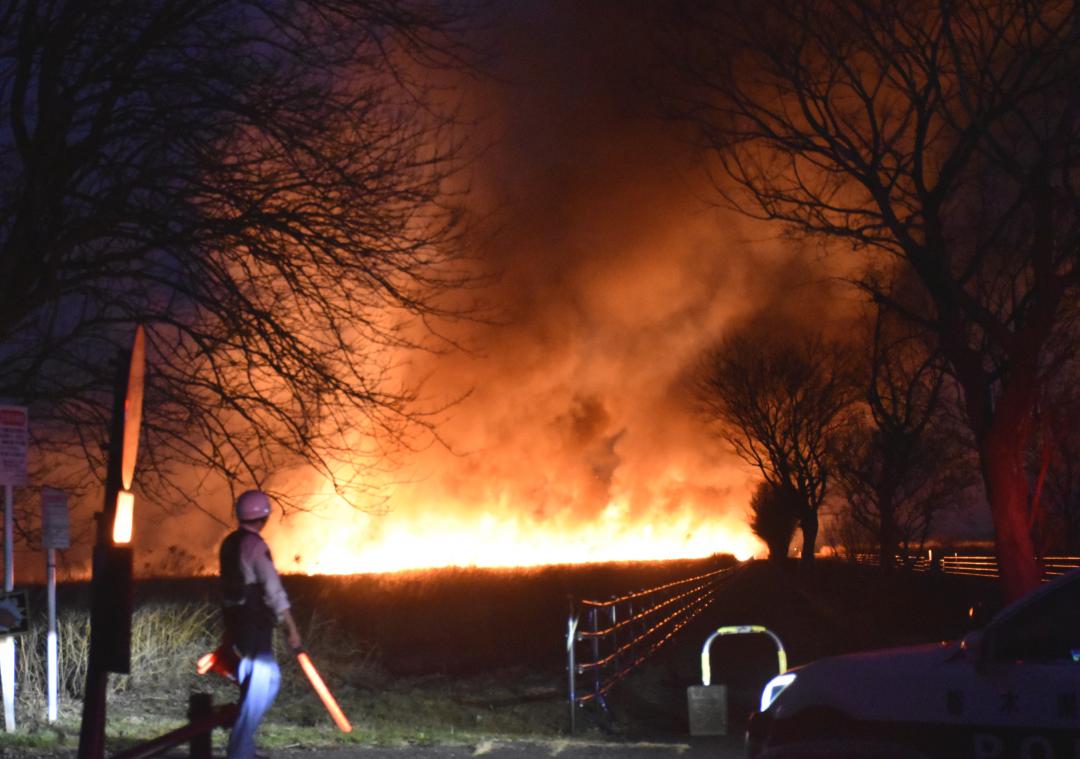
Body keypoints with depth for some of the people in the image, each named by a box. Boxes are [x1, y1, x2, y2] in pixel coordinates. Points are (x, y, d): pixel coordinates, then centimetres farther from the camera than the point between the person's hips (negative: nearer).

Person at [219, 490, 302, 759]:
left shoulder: (230, 543, 11)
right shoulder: (255, 545, -16)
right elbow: (274, 589, -20)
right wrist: (291, 628, -19)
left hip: (237, 621, 9)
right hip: (254, 624, -9)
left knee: (268, 678, 19)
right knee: (259, 686, -3)